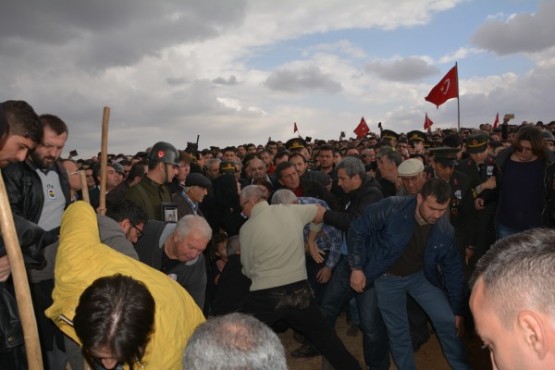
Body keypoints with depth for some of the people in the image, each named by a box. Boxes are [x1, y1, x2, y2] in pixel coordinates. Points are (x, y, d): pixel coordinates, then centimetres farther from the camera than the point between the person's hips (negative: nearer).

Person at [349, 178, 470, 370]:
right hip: (388, 277, -2)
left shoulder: (445, 230, -16)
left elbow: (453, 269, -4)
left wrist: (457, 310, 1)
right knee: (398, 332, 8)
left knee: (448, 321, 0)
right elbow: (358, 230, -18)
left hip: (421, 275, 2)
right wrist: (357, 268, -19)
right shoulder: (391, 208, -29)